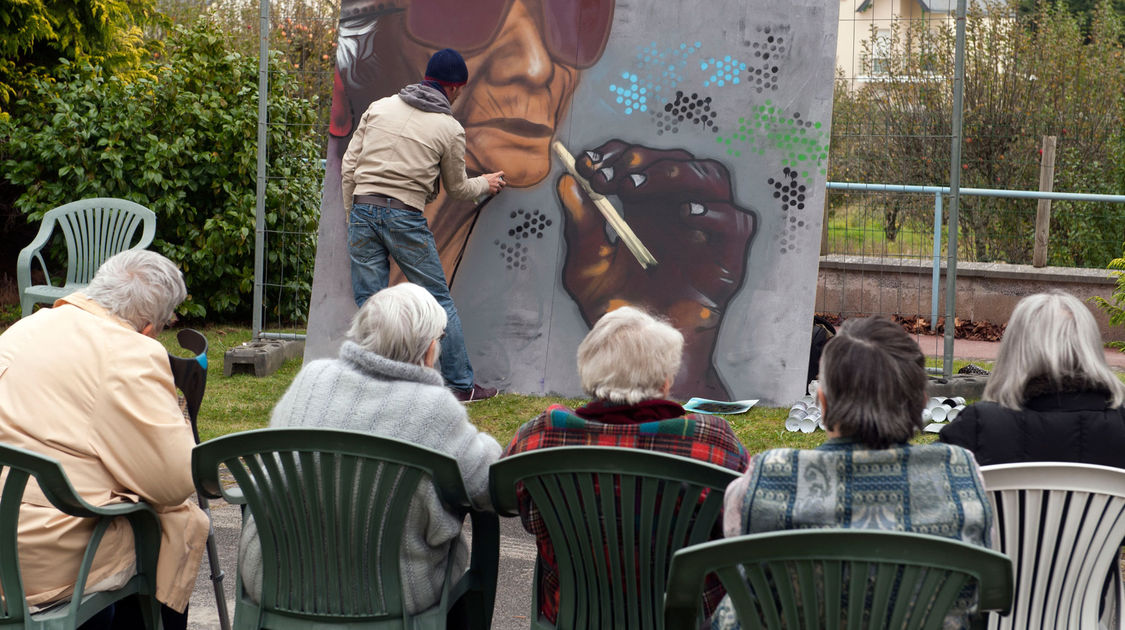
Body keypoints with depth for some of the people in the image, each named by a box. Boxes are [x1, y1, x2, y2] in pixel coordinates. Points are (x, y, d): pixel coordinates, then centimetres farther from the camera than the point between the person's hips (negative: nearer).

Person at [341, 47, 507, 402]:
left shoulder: (379, 108, 11)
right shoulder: (450, 129, 2)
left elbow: (349, 166, 8)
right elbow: (456, 188, 13)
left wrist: (352, 216, 15)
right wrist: (486, 184, 34)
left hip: (362, 209, 3)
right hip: (406, 217, -3)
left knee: (369, 303, 8)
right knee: (438, 301, 8)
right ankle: (461, 385, 14)